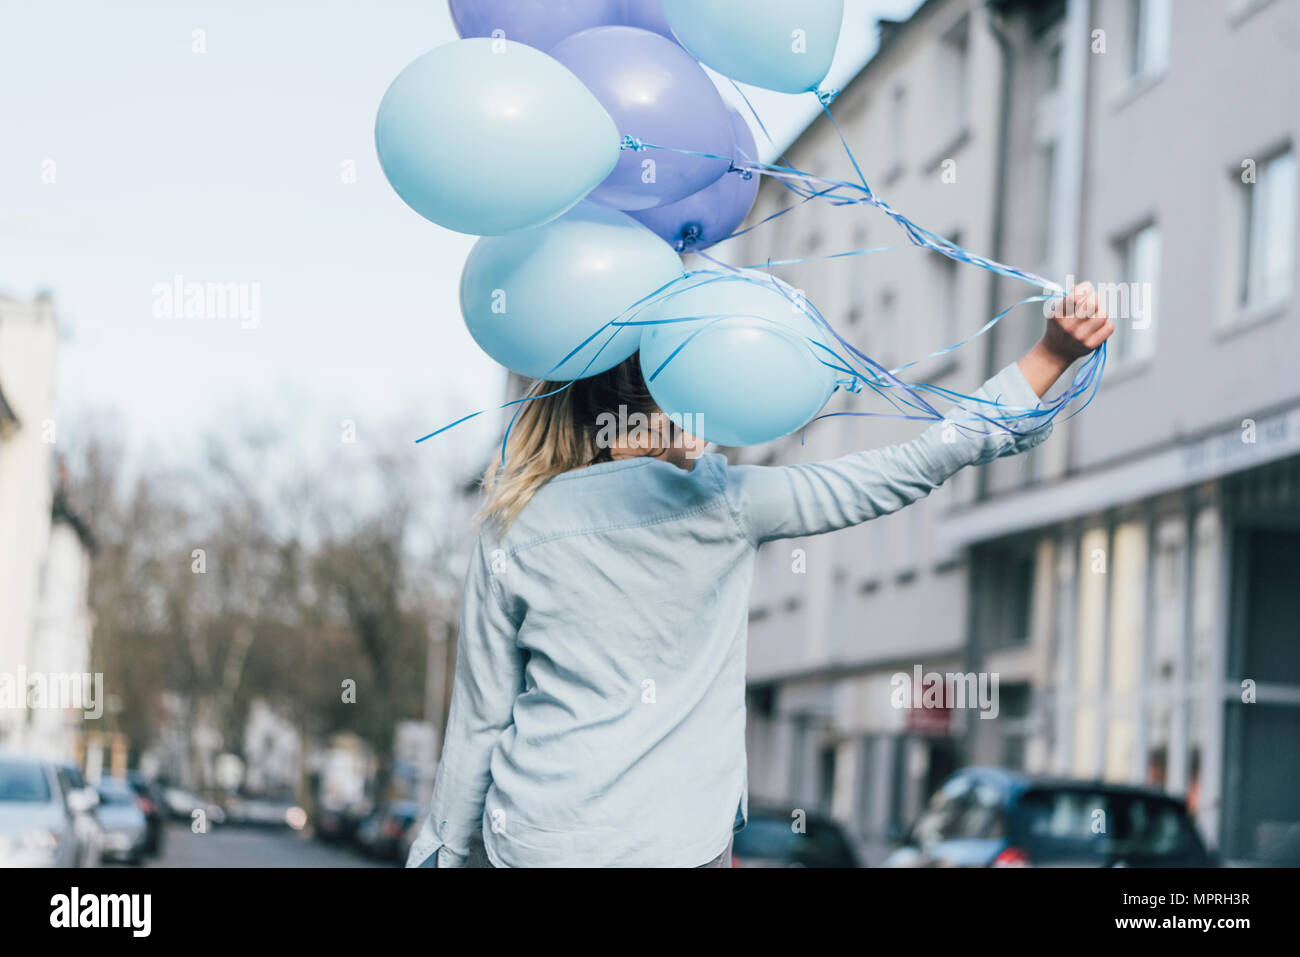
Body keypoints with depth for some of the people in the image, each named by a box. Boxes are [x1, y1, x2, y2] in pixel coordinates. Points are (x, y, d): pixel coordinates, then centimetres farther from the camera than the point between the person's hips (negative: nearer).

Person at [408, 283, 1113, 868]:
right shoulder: (723, 505, -7)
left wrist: (441, 852, 15)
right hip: (680, 841, -1)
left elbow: (479, 719, 2)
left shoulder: (512, 534, -2)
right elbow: (908, 472, -6)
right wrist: (1053, 354, -4)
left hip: (537, 842, 2)